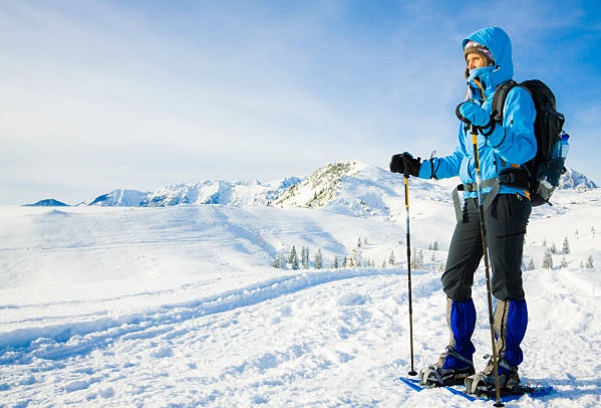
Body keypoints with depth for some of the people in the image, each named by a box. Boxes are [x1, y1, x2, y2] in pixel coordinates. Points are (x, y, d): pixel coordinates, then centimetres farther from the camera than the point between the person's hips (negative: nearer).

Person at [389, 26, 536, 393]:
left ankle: (506, 367, 5)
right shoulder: (474, 102, 22)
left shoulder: (516, 96, -1)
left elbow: (525, 149, -17)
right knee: (455, 278, 6)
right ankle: (459, 360, 15)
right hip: (472, 200, 8)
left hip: (506, 196, -8)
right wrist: (419, 167, 15)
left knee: (505, 282, -5)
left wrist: (490, 127, -32)